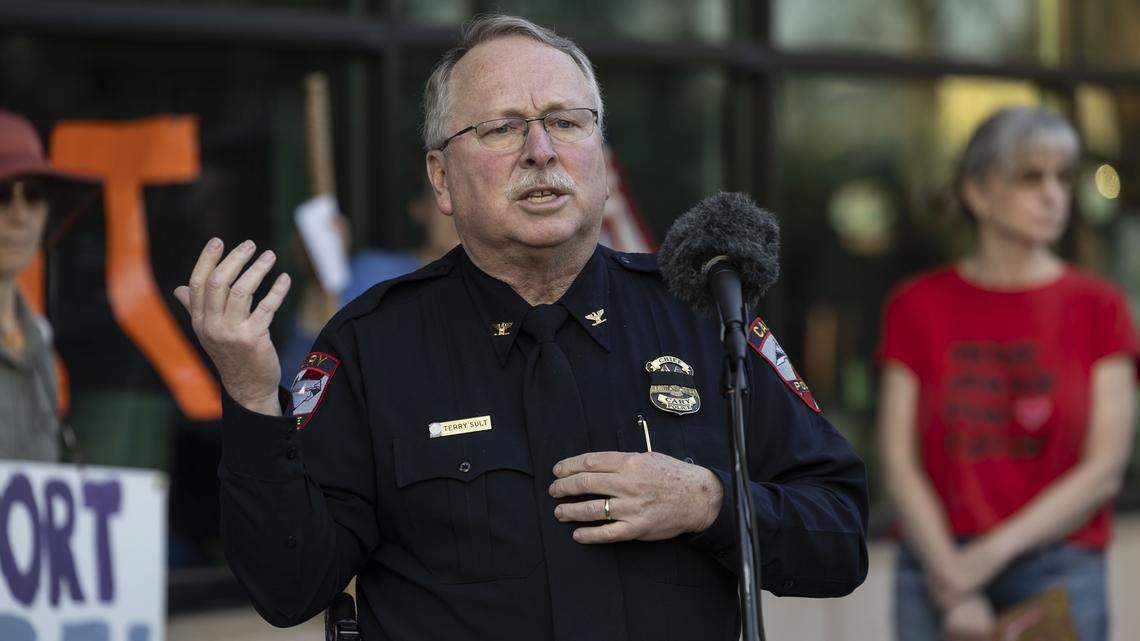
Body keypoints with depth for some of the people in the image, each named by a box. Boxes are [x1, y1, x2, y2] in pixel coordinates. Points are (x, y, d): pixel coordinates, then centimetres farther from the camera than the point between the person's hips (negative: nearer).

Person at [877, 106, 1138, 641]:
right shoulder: (918, 306, 7)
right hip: (935, 568, 1)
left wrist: (995, 551, -10)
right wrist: (953, 587, -9)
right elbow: (899, 462, 2)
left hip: (1060, 571, -1)